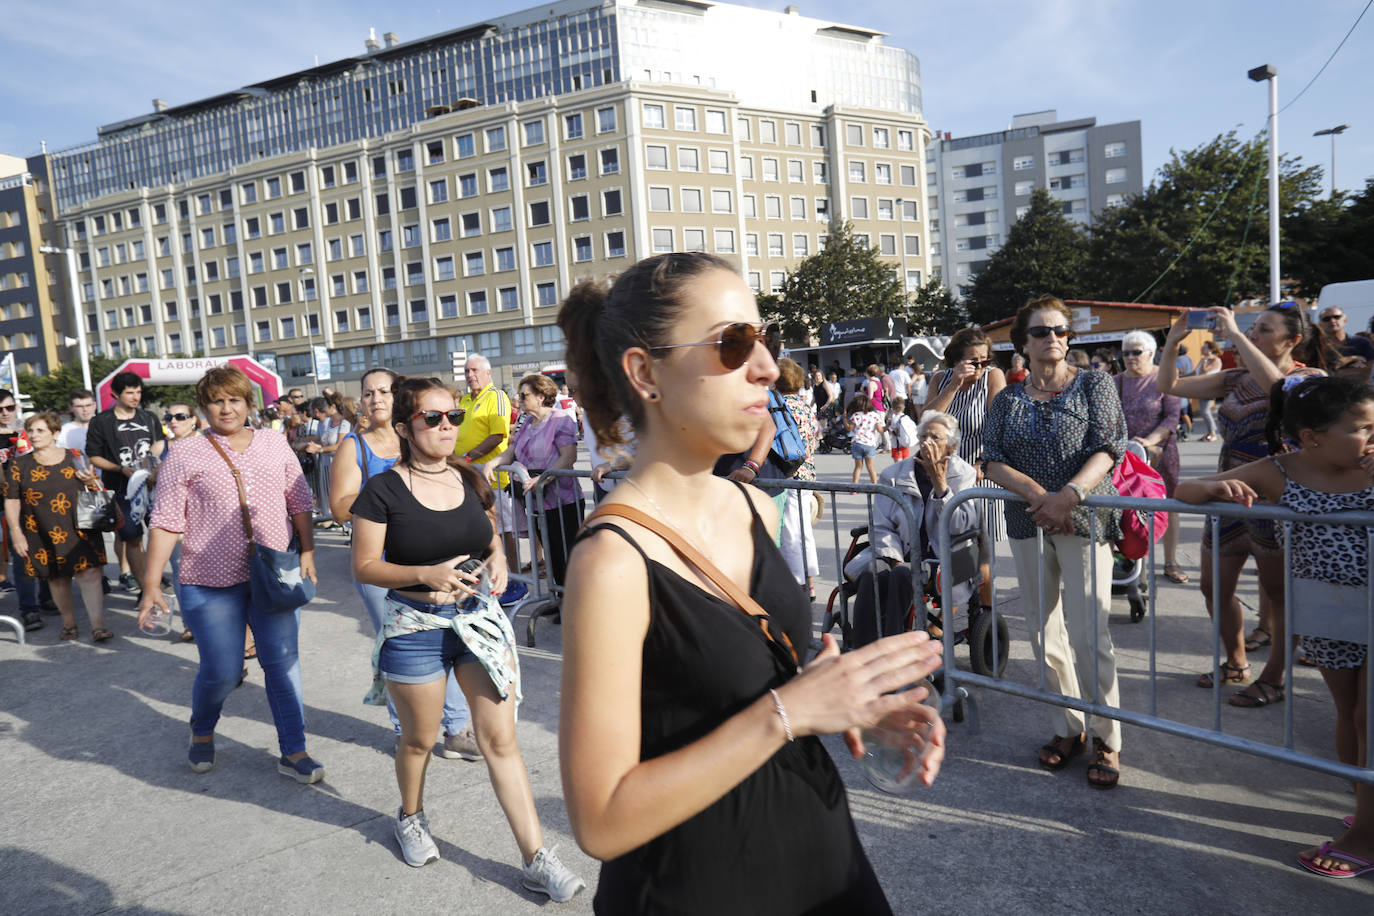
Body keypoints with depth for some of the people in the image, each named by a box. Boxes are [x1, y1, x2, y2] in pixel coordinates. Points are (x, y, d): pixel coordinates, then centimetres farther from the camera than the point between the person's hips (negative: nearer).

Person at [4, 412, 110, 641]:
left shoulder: (75, 458, 4)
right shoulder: (19, 465, 4)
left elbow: (96, 491, 13)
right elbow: (11, 501, 4)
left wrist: (91, 482, -10)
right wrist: (16, 533, -2)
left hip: (79, 530, -1)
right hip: (43, 535, 1)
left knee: (89, 573, -10)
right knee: (57, 579, 8)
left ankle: (98, 626, -11)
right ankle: (69, 624, 25)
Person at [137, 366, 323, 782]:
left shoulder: (274, 444, 7)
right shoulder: (185, 454, -1)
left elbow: (299, 503, 11)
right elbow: (165, 522, -4)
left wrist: (307, 551, 3)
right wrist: (151, 584, -8)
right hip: (212, 581, -2)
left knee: (283, 663, 3)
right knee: (221, 672, 3)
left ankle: (293, 752, 14)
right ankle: (201, 734, 35)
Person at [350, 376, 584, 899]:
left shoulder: (471, 480, 3)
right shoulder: (383, 491, -10)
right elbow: (364, 567, -8)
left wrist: (498, 560, -6)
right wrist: (426, 574, -23)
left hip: (479, 618, 3)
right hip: (415, 628, -3)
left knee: (500, 738, 3)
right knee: (419, 739, 17)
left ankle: (535, 859, 11)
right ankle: (411, 817, 48)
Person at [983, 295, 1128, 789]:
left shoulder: (1094, 383, 3)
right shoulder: (1007, 400, 10)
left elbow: (1108, 448, -7)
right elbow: (992, 461, 0)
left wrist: (1068, 495, -22)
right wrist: (1037, 494, -16)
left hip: (1084, 520, -3)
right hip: (1029, 524, 4)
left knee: (1087, 634, -7)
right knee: (1045, 632, 9)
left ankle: (1106, 739, 9)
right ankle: (1067, 729, 24)